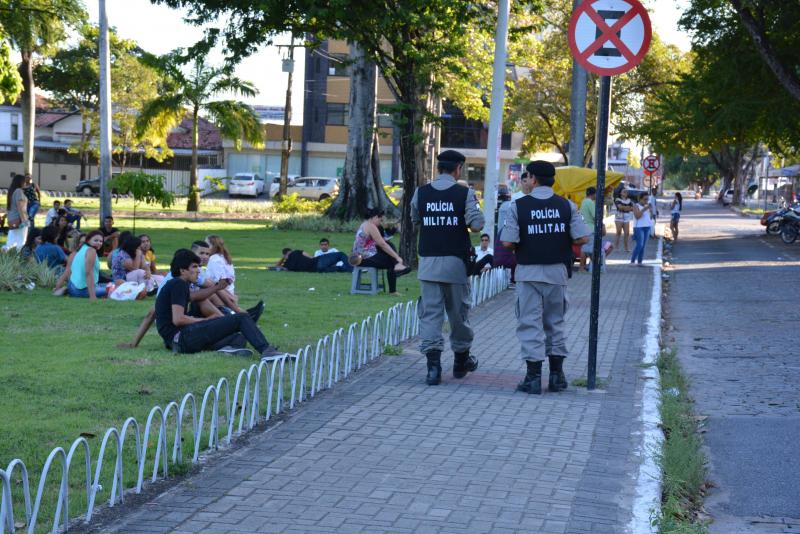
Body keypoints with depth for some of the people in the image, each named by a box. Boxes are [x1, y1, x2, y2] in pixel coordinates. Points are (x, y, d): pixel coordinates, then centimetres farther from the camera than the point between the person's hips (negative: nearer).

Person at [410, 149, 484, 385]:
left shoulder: (421, 193, 3)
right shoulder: (465, 193, -7)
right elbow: (476, 225, -13)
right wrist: (477, 214, 8)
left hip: (428, 262, 1)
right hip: (455, 262, -1)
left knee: (430, 313, 0)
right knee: (458, 312, 13)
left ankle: (433, 364, -11)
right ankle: (461, 361, 28)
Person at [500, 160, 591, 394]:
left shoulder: (519, 205, -7)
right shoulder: (566, 206, 0)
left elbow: (508, 242, -13)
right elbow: (582, 238, -5)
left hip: (528, 272, -3)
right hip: (557, 272, 3)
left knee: (530, 324, 2)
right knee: (555, 323, 15)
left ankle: (533, 377, -2)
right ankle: (557, 375, 18)